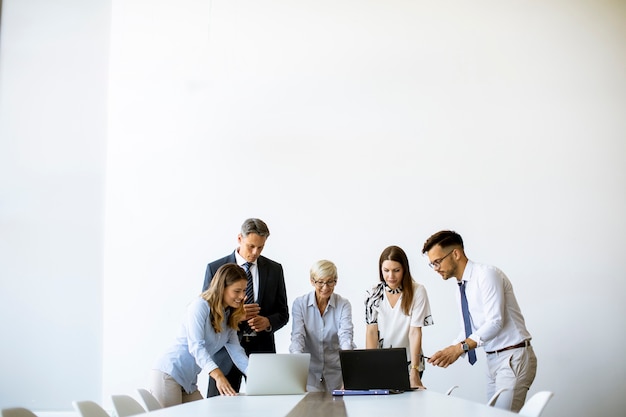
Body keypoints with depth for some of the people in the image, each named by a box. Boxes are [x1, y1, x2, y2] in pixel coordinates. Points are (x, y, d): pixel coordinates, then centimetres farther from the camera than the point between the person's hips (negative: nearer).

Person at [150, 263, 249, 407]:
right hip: (169, 374, -8)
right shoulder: (200, 305, -11)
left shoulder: (229, 317, 14)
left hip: (189, 383, 8)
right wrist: (218, 375, -35)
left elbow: (236, 351, 5)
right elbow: (196, 346, -22)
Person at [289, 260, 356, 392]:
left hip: (335, 372, 1)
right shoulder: (300, 303, -1)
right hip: (309, 371, 0)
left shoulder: (343, 305, -1)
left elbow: (346, 334, -14)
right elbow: (298, 335, -11)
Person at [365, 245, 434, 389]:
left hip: (408, 362, -2)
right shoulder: (373, 294, -1)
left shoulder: (417, 291, -8)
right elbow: (371, 331, -5)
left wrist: (414, 372, -20)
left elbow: (415, 332, -13)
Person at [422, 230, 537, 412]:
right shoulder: (462, 287, 13)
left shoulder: (486, 274, -13)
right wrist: (449, 352, 1)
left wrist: (461, 347, -25)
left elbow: (495, 322, -21)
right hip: (492, 360, 8)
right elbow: (468, 331, 18)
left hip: (512, 358, -8)